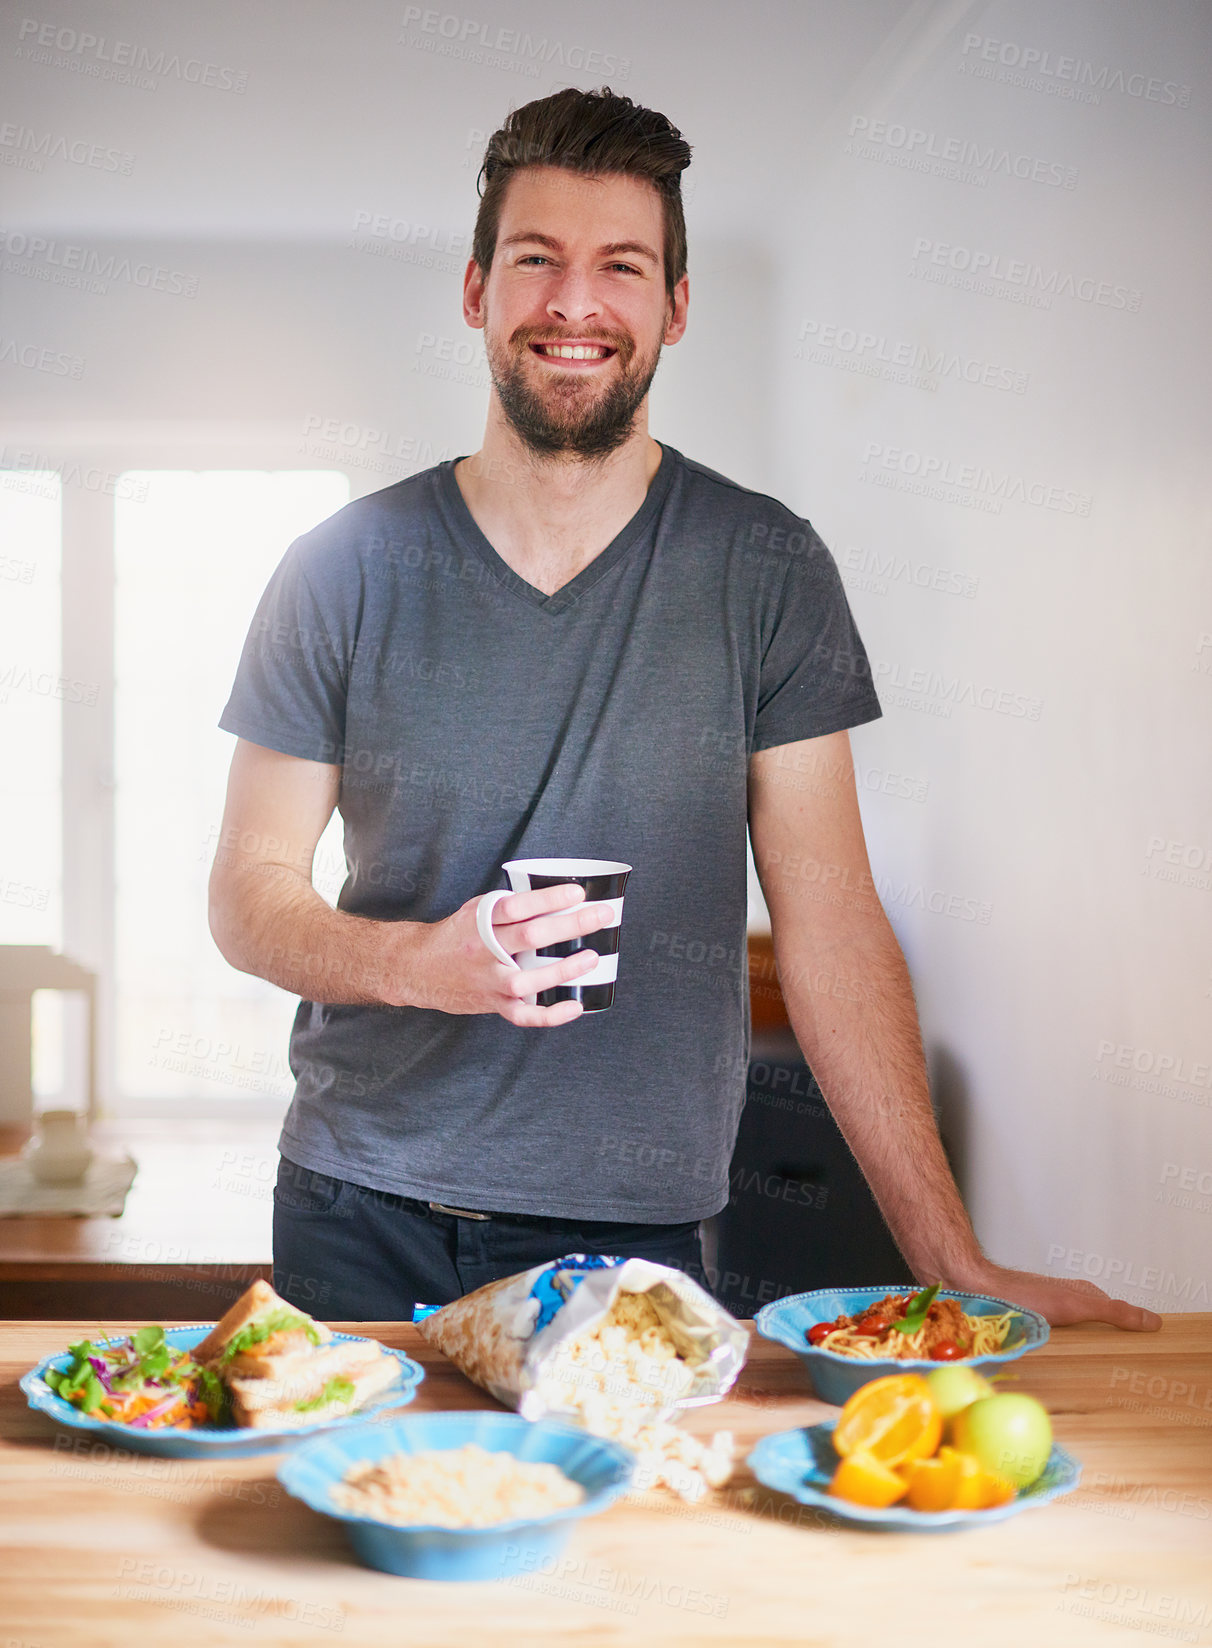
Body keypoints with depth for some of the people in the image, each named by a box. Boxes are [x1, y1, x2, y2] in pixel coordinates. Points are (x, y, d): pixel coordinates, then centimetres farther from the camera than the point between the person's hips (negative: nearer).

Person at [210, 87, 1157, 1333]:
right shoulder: (346, 571, -2)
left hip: (636, 1233, 0)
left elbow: (828, 924, -5)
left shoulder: (765, 573, -3)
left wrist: (954, 1261, -10)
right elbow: (248, 894, 0)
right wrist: (425, 962, -21)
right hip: (361, 1227, 1)